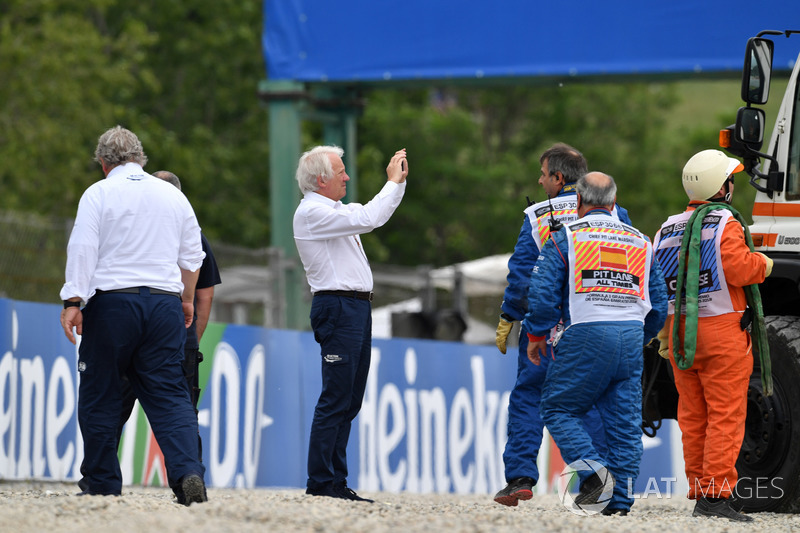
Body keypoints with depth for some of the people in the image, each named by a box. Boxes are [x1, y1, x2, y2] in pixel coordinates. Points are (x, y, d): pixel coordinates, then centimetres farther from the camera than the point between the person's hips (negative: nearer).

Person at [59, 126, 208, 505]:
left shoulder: (99, 194, -1)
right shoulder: (173, 196, 13)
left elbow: (83, 249, -9)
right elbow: (192, 255, 20)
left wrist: (73, 302, -11)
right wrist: (186, 299, 33)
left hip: (111, 302, -3)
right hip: (165, 302, 4)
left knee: (100, 395, 7)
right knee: (169, 393, 1)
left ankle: (101, 482, 9)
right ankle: (189, 471, -19)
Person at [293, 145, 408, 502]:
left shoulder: (333, 211, 20)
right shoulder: (312, 212, -11)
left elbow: (373, 215, 30)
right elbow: (367, 219, -18)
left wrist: (400, 181, 19)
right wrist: (393, 182, -7)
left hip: (356, 309, 10)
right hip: (338, 307, -10)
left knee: (349, 402, 9)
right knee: (336, 399, -11)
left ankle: (336, 482, 10)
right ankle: (320, 483, -11)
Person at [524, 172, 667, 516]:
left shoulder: (566, 237, 5)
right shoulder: (640, 241, 19)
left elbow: (543, 291, -2)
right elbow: (659, 304, 20)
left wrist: (536, 335, 11)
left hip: (587, 334, -4)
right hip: (631, 337, 4)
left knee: (558, 408, 5)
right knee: (624, 422, 7)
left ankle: (592, 467, -16)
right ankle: (620, 501, 3)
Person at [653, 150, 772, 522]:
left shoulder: (667, 230, 13)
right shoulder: (724, 225, -9)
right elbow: (739, 269, -23)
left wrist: (664, 337, 19)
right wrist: (763, 264, -1)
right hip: (721, 330, -7)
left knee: (693, 418, 9)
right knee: (725, 416, -6)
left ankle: (698, 493, 10)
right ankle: (716, 495, -11)